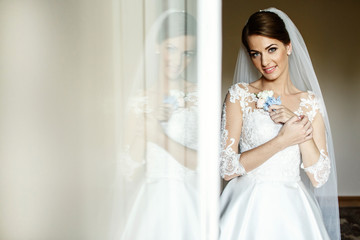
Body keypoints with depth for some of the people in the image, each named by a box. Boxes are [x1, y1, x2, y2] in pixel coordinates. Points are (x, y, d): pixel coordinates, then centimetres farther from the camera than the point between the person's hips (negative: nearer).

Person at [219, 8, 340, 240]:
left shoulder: (310, 102, 3)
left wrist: (301, 127, -13)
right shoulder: (239, 94, -3)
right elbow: (227, 169, -11)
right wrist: (283, 140, -16)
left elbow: (319, 178, -1)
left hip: (292, 211, 2)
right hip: (248, 209, -2)